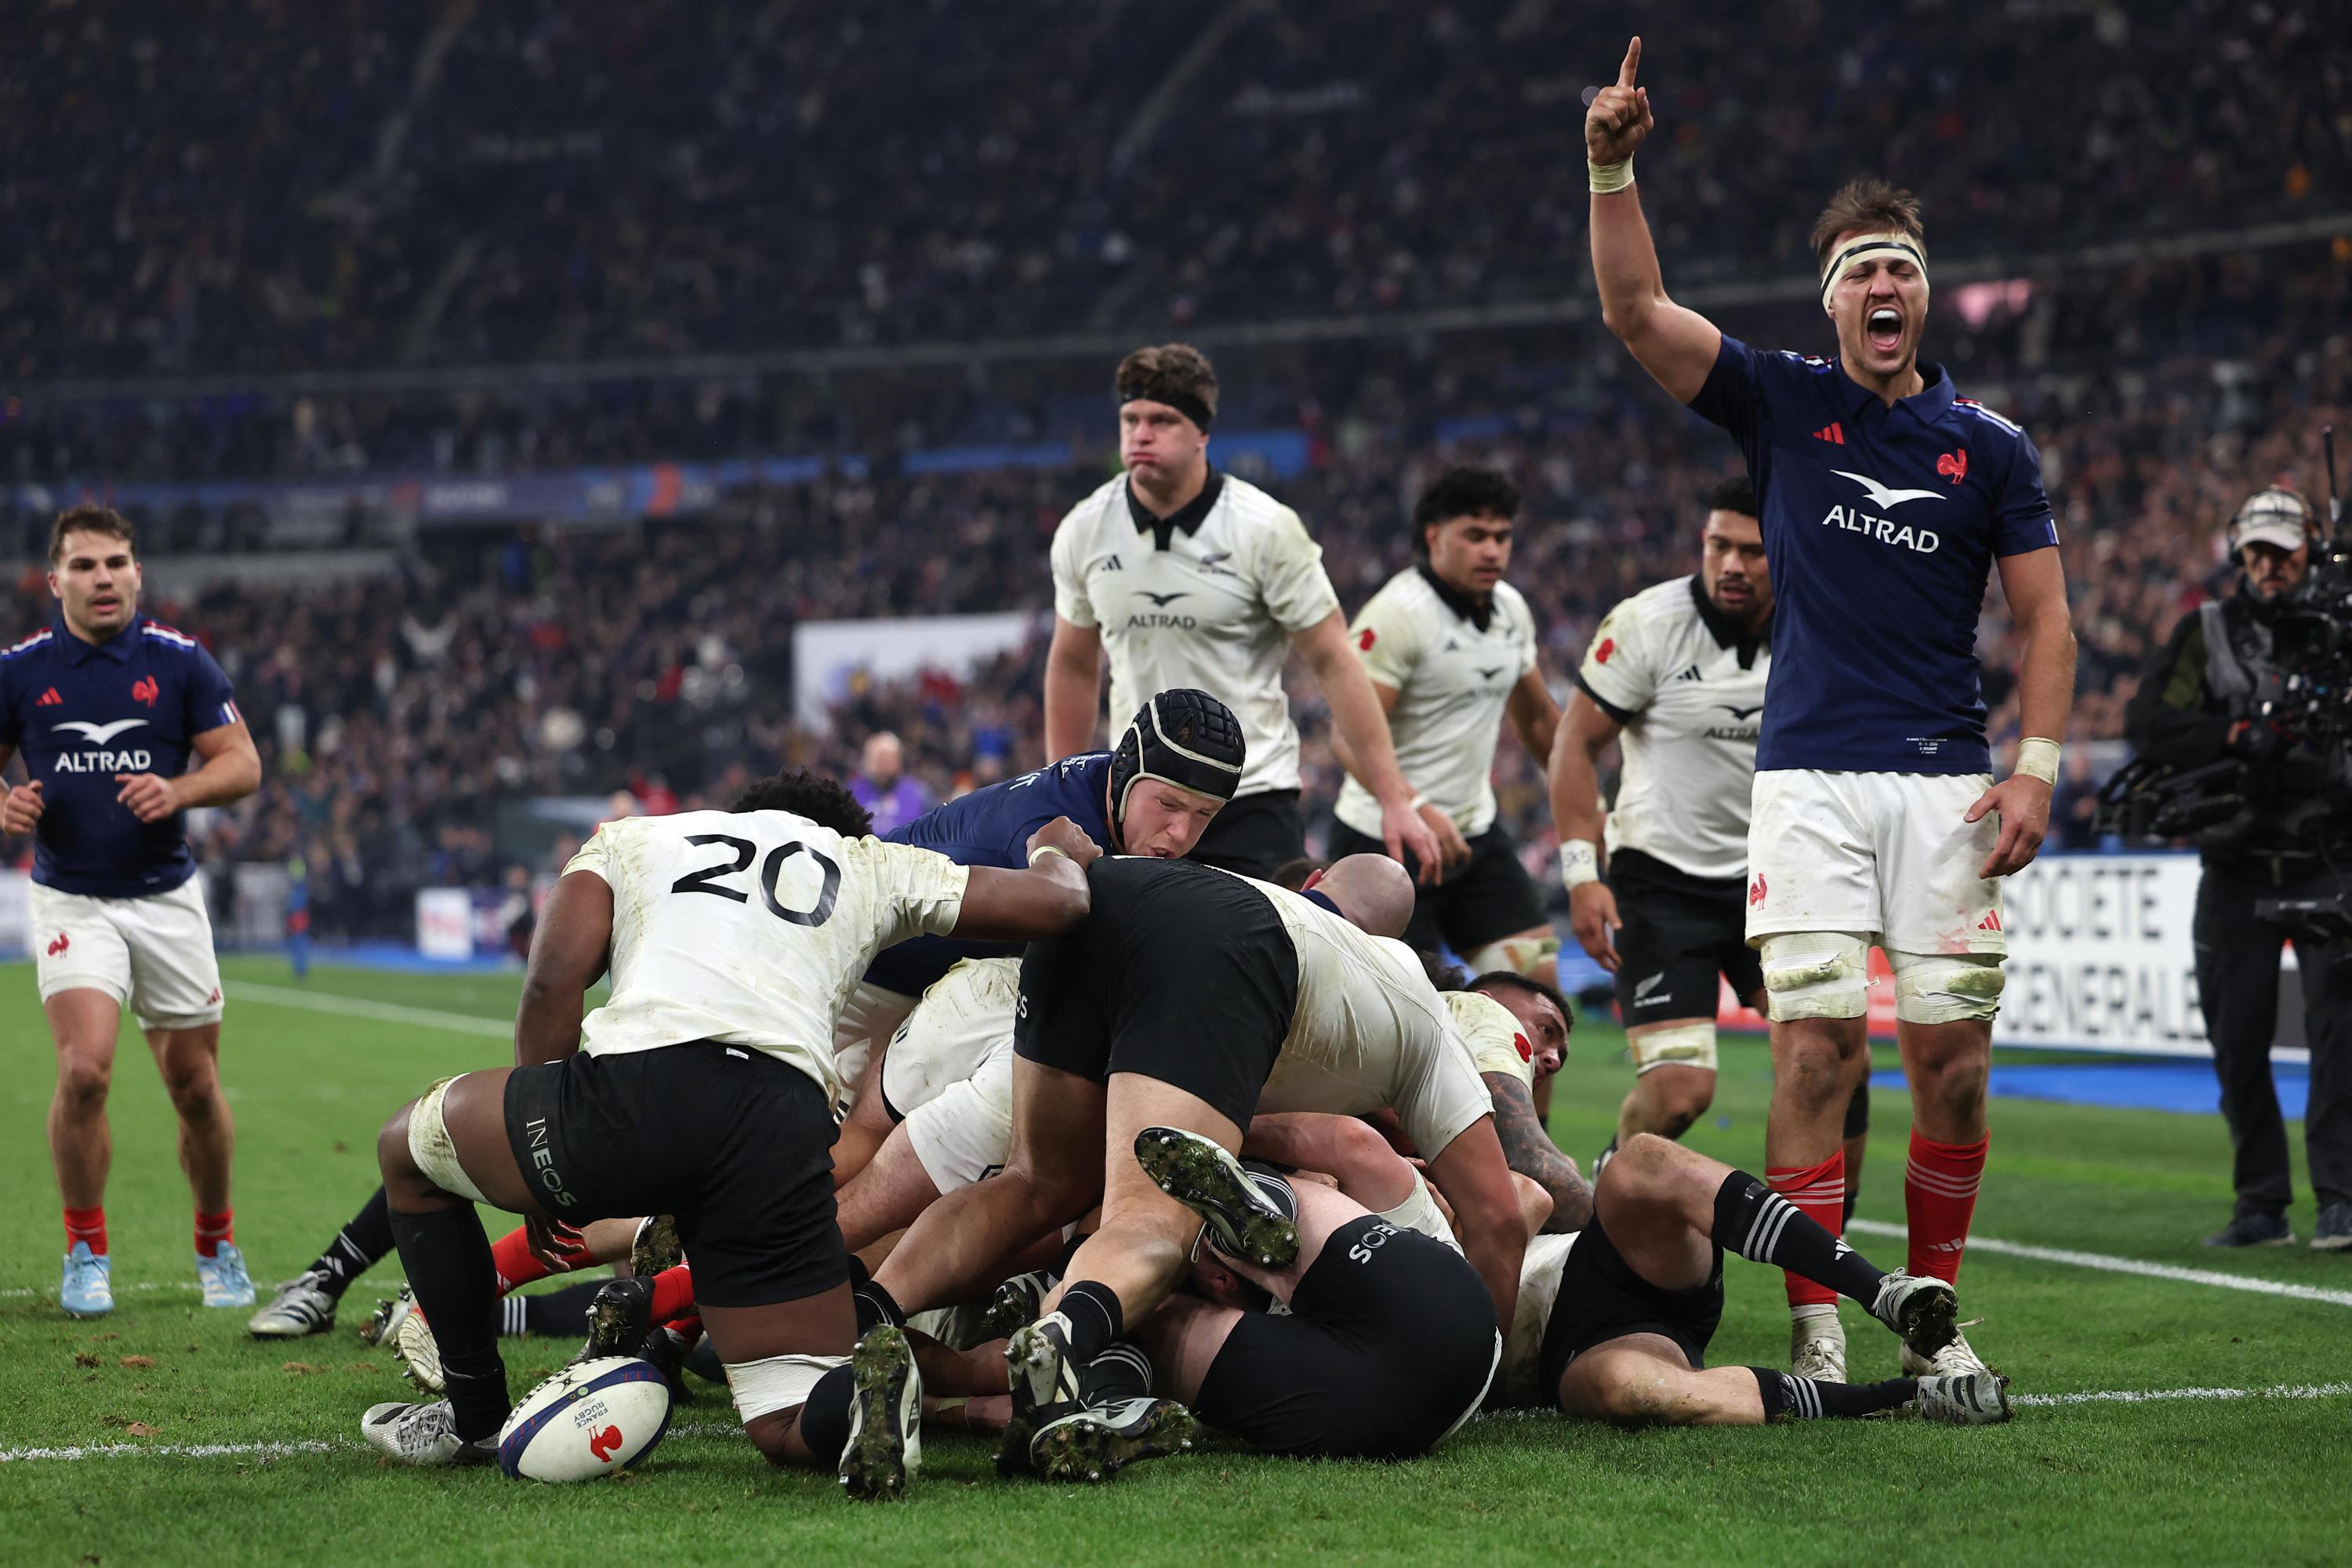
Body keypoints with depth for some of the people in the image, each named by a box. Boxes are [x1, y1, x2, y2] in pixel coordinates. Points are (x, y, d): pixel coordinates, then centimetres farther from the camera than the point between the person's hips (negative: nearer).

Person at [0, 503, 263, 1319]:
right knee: (84, 1071, -20)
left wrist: (176, 791, -20)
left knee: (195, 1086, 6)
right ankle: (87, 1254, -2)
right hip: (73, 903, -1)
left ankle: (217, 1245, 28)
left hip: (167, 898, 1)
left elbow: (242, 763, -1)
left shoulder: (180, 661, -2)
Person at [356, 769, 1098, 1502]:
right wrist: (1058, 855, 54)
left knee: (408, 1147, 29)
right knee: (793, 1427, 16)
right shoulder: (868, 864, 31)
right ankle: (860, 1395, -19)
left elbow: (555, 977, 13)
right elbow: (1055, 903, 29)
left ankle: (475, 1419, 29)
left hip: (635, 1086, -1)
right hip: (785, 1130, 2)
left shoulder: (629, 838, 30)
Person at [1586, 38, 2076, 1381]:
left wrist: (2038, 768, -4)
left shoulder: (1991, 447, 9)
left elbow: (2045, 617, 8)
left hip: (1945, 785, 1)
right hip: (1809, 778, -1)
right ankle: (1816, 1326, -3)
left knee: (1953, 1057, -2)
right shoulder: (1783, 403, 7)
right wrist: (1614, 168, -17)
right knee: (1817, 1050, -8)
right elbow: (1636, 309, -3)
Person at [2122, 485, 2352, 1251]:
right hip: (2236, 866, 2)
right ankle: (2261, 1205, 12)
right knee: (2236, 1036, 3)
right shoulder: (2206, 631, 8)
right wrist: (2237, 736, -17)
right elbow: (2146, 720, -4)